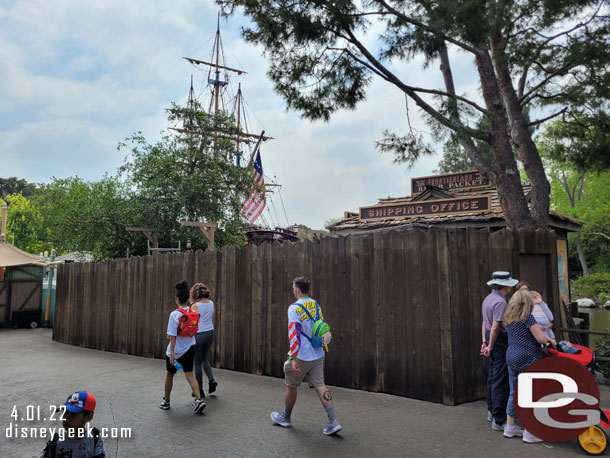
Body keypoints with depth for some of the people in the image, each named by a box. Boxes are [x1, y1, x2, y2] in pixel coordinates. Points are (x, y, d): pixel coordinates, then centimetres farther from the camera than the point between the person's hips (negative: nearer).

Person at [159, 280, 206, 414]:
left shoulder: (175, 315, -19)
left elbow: (172, 336, -19)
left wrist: (172, 353, -15)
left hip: (176, 351, -4)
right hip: (190, 349, 4)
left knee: (169, 374, 16)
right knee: (189, 374, 8)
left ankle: (166, 401, 31)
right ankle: (199, 400, -8)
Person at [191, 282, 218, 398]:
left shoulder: (195, 306, -16)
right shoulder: (211, 303, 2)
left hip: (198, 334, -6)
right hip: (210, 333, 6)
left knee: (197, 362, 7)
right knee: (204, 358, 25)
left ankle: (199, 390, 15)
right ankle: (211, 379, 8)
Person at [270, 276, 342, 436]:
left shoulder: (294, 308, -15)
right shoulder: (316, 306, 6)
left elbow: (293, 333, -21)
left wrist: (293, 358, -22)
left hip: (302, 356, -6)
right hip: (318, 355, 6)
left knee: (291, 386, 13)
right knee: (320, 385, 7)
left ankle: (285, 418, 32)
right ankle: (333, 422, 0)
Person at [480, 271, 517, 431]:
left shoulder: (488, 299, 12)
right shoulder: (500, 302, -19)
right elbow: (496, 327, -21)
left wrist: (484, 342, 15)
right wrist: (490, 346, -13)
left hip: (491, 339, 10)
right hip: (499, 342, -10)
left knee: (492, 376, 19)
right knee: (500, 381, -5)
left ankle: (492, 411, 31)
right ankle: (498, 420, 0)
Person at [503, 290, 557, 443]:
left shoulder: (508, 319, 13)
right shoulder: (527, 317, -11)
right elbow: (541, 339, -13)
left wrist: (546, 338, 20)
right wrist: (549, 341, 9)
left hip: (511, 358, 8)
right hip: (527, 360, -8)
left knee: (514, 393, 15)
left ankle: (510, 427, 23)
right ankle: (529, 433, 6)